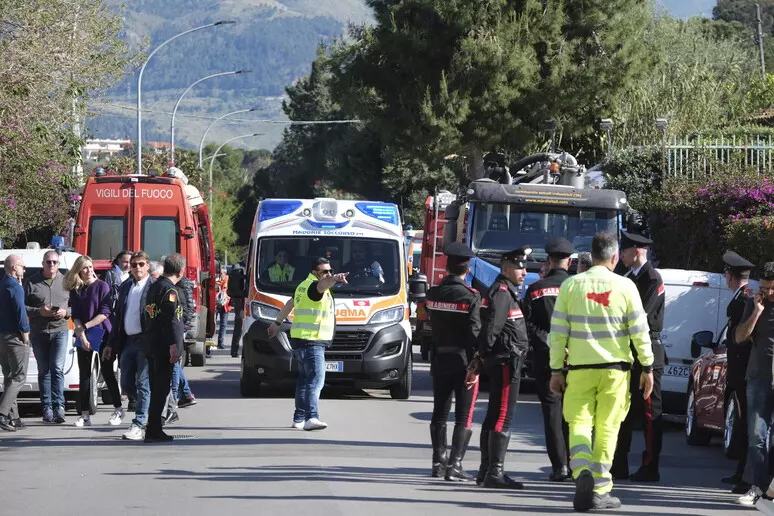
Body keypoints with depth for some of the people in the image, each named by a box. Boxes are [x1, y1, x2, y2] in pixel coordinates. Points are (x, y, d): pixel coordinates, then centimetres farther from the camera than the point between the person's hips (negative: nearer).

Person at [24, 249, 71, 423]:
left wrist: (66, 312, -10)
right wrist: (39, 312, -12)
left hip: (60, 331, -1)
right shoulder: (32, 283, 4)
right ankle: (47, 409, 9)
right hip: (39, 332, 1)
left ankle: (59, 406, -14)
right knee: (43, 370, 5)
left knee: (57, 369, -11)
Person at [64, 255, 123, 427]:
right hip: (83, 337, 4)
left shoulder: (102, 286, -4)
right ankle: (85, 415, 5)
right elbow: (75, 316, 1)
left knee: (107, 373, 0)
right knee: (84, 375, 3)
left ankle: (118, 411, 9)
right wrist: (82, 335, -12)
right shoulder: (75, 290, 6)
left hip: (103, 335, -4)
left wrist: (85, 326, -12)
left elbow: (105, 312, -10)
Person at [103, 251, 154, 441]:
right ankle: (152, 407, 29)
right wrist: (111, 344, 15)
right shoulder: (125, 287, 14)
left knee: (143, 384, -6)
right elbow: (118, 316, 18)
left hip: (145, 341, -7)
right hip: (128, 341, 7)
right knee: (127, 385, 10)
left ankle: (138, 425, -4)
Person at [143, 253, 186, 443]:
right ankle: (153, 431, -8)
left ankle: (155, 429, 17)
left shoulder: (154, 287, 15)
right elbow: (170, 319, -19)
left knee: (156, 389, 13)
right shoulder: (170, 290, -13)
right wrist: (173, 345, -21)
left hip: (152, 346, 9)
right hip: (165, 347, -9)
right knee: (161, 389, -6)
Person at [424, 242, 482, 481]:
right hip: (463, 360, -5)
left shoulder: (433, 294, 2)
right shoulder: (470, 297, -13)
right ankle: (454, 465, -9)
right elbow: (475, 333, -15)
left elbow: (432, 322, 9)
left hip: (440, 359, 5)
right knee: (464, 416, -2)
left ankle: (439, 461, 22)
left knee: (440, 413, 16)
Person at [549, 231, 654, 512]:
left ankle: (582, 471, -20)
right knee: (607, 428, 7)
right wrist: (647, 367, 7)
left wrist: (556, 370, 7)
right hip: (615, 368, 0)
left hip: (580, 367, 0)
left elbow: (558, 332, 1)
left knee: (579, 423, 6)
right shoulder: (625, 286, -3)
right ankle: (600, 491, 7)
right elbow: (640, 331, -2)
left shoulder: (571, 285, 0)